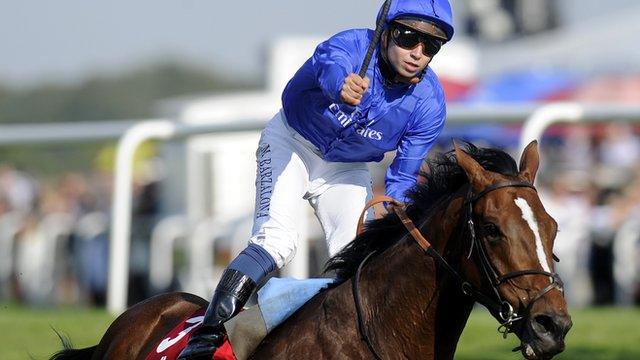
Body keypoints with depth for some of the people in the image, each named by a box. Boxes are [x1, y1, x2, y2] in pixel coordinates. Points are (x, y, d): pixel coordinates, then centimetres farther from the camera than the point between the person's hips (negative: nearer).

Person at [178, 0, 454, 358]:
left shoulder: (429, 104, -21)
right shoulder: (354, 46, -31)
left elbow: (404, 179, -13)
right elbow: (329, 64, -57)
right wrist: (342, 86, -82)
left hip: (347, 169, 4)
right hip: (293, 144, -4)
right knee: (276, 240, -22)